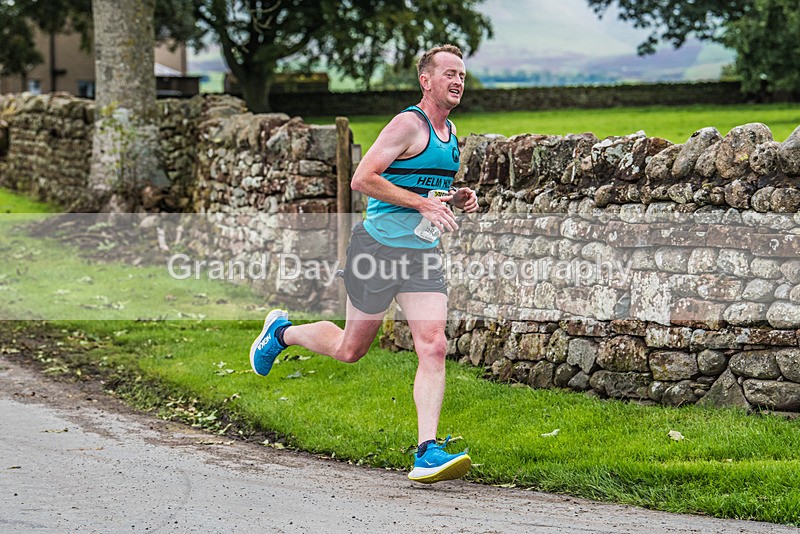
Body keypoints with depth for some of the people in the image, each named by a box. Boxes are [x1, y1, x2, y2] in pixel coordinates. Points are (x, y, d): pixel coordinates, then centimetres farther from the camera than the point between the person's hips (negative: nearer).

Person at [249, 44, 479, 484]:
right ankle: (282, 332, 36)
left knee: (433, 348, -10)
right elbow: (362, 179, -21)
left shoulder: (450, 133, 13)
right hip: (380, 246, -6)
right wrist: (423, 203, -23)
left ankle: (427, 452, -14)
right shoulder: (409, 124, -14)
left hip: (423, 255, 7)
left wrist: (457, 198, 7)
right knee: (349, 349, 8)